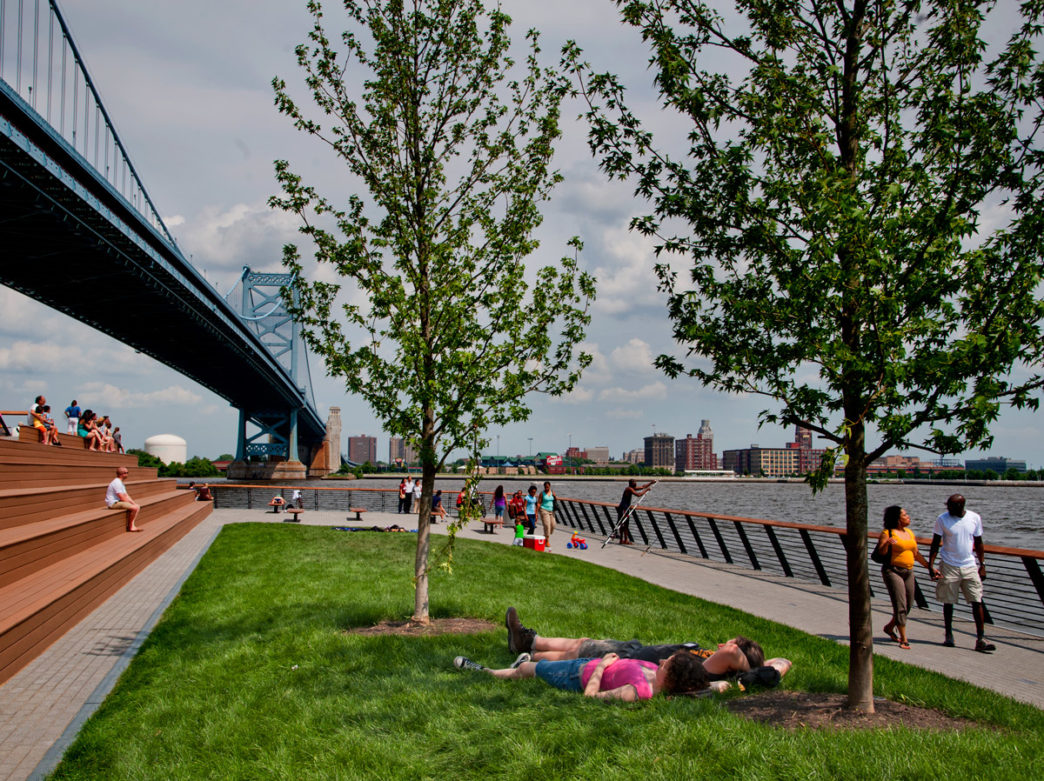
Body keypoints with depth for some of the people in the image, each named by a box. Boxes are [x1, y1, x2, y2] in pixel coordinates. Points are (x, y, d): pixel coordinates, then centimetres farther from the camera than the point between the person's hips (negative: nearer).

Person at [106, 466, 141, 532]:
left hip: (118, 502, 11)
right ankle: (130, 526, -7)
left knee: (137, 507, 5)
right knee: (134, 508, -22)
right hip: (113, 503, -11)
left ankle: (132, 526, -2)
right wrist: (132, 503, -8)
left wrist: (133, 503, 5)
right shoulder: (117, 483, -18)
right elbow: (122, 498, -20)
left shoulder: (120, 482, 17)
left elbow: (126, 495, 17)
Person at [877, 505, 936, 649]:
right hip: (892, 571, -7)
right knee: (900, 606, -10)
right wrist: (886, 543, -31)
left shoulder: (910, 533, 12)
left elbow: (916, 554, 20)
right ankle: (903, 639, -4)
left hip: (908, 572, 7)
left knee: (908, 605, 12)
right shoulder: (887, 533, -9)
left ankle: (889, 627, 33)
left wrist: (930, 567, 15)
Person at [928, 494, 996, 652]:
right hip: (949, 567, -1)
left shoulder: (975, 518, 0)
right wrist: (931, 565, -10)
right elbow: (935, 543, -2)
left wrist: (982, 565, 6)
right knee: (948, 602, 5)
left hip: (970, 566, 1)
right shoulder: (942, 519, -6)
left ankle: (980, 639, -3)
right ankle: (948, 635, 20)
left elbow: (978, 543, 9)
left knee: (977, 602, -5)